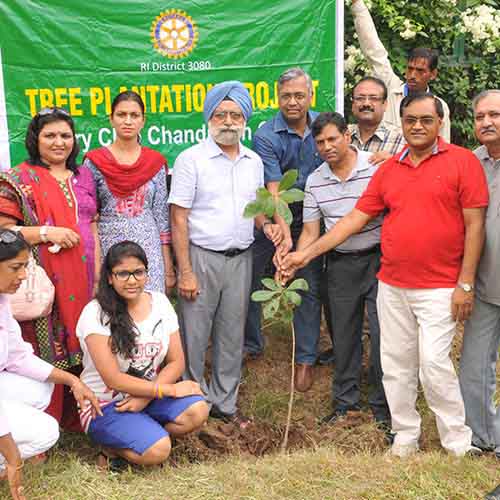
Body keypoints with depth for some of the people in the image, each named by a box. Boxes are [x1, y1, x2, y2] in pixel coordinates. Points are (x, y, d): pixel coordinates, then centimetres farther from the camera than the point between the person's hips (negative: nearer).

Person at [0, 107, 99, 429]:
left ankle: (78, 416, 26)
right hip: (44, 282, -5)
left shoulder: (83, 176, 14)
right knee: (47, 351, -1)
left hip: (82, 280, 5)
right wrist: (47, 233, -19)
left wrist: (98, 277, 8)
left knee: (81, 348, 11)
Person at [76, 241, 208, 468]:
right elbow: (113, 379, -19)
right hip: (105, 404, -5)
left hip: (150, 395, 5)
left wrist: (145, 397, -16)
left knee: (197, 411, -23)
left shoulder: (160, 302, 1)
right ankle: (112, 448, 4)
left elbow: (176, 362, 0)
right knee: (158, 450, -28)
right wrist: (170, 389, -19)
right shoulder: (95, 313, -15)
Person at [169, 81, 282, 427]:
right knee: (195, 336, 1)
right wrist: (185, 271, -14)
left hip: (241, 258, 5)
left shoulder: (254, 161, 9)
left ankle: (224, 402, 26)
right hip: (202, 257, -5)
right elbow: (179, 219, -10)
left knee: (232, 335, 12)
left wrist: (266, 225, -4)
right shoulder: (191, 159, -7)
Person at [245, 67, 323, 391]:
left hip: (310, 220, 2)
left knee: (310, 288, 4)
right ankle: (251, 345, 29)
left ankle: (306, 358, 18)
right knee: (250, 282, 7)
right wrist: (284, 235, -33)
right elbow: (274, 189, -24)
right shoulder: (266, 136, -17)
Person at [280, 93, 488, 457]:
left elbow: (475, 224, -6)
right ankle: (406, 437, 25)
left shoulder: (462, 161, -4)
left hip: (439, 287, -5)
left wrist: (465, 283, -10)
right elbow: (355, 219, 8)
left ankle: (459, 443, 12)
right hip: (392, 285, 5)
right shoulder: (388, 170, 9)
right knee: (396, 364, 9)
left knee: (434, 362, -8)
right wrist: (306, 254, 3)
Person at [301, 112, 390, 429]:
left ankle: (383, 406, 15)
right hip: (340, 263, 4)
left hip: (378, 259, -4)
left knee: (382, 334, -1)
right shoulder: (315, 180, 4)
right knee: (344, 333, 13)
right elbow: (311, 231, 6)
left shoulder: (377, 168, -11)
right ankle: (346, 400, 29)